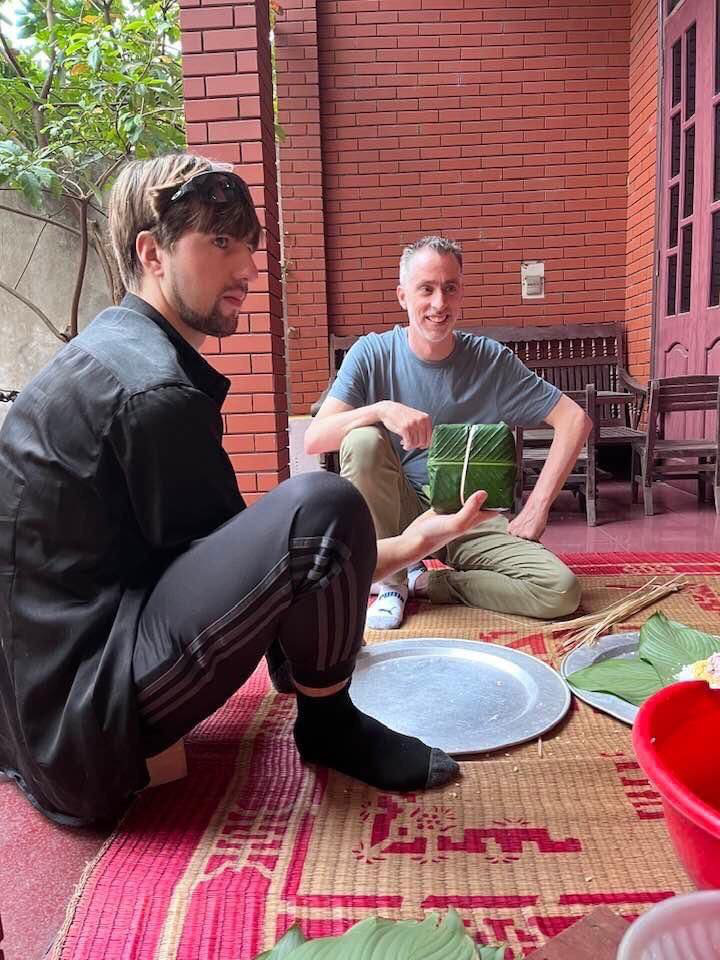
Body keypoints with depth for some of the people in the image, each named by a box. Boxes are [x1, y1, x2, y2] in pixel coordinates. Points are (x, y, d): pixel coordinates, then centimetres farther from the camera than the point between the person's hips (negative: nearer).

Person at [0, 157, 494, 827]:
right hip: (80, 725, -10)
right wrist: (409, 545, -7)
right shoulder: (153, 392, -21)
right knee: (323, 508, -28)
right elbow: (240, 574, -12)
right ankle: (330, 725, -4)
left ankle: (305, 680, 16)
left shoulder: (107, 348, 10)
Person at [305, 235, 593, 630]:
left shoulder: (492, 361, -4)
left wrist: (537, 505, -10)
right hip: (397, 509, -1)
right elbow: (313, 439, -17)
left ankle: (427, 583, -1)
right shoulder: (372, 354, -7)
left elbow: (575, 420, -3)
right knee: (363, 440, -31)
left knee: (561, 592, -22)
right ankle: (390, 583, -12)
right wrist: (381, 410, -35)